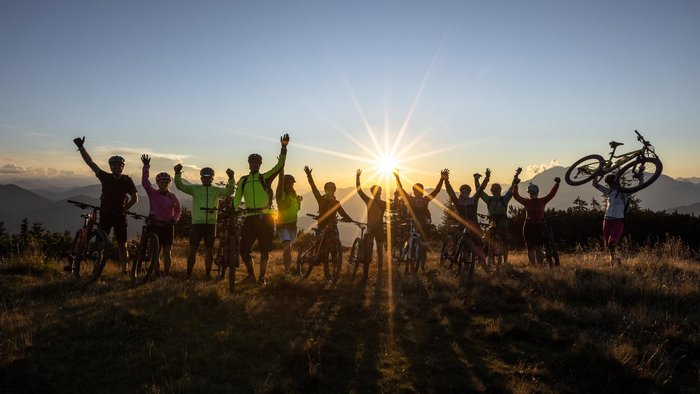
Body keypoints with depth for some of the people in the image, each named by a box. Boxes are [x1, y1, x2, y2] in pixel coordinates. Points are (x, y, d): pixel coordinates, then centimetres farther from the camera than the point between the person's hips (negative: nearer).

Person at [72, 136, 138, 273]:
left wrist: (124, 209, 1)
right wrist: (81, 147, -8)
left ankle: (124, 270, 10)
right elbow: (90, 163, -3)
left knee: (122, 245, 4)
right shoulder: (105, 177, -1)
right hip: (105, 214, 1)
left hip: (120, 216, -1)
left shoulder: (127, 180, -2)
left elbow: (135, 198, 6)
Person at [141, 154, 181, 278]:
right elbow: (145, 182, -10)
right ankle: (157, 274, 7)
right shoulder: (152, 193, 1)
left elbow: (177, 210, 14)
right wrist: (146, 166, -18)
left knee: (167, 252, 5)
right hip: (155, 225, -1)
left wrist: (174, 219, -4)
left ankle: (166, 274, 13)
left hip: (168, 226, 1)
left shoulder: (172, 196, 5)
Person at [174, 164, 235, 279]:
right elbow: (180, 186, 2)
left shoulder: (216, 190, 11)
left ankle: (208, 273, 16)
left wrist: (231, 178, -14)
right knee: (193, 249, 0)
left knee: (209, 250, 7)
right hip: (197, 223, -1)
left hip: (211, 224, 1)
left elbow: (229, 191, 0)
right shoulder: (195, 189, 10)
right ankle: (188, 274, 7)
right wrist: (177, 173, -13)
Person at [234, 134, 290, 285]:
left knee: (264, 250, 4)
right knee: (244, 250, -2)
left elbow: (279, 165, -6)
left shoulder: (265, 178, 6)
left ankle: (262, 277, 19)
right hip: (249, 219, 2)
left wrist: (284, 147, -17)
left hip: (265, 218, -2)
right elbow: (237, 198, 9)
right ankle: (251, 275, 19)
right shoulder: (243, 180, 13)